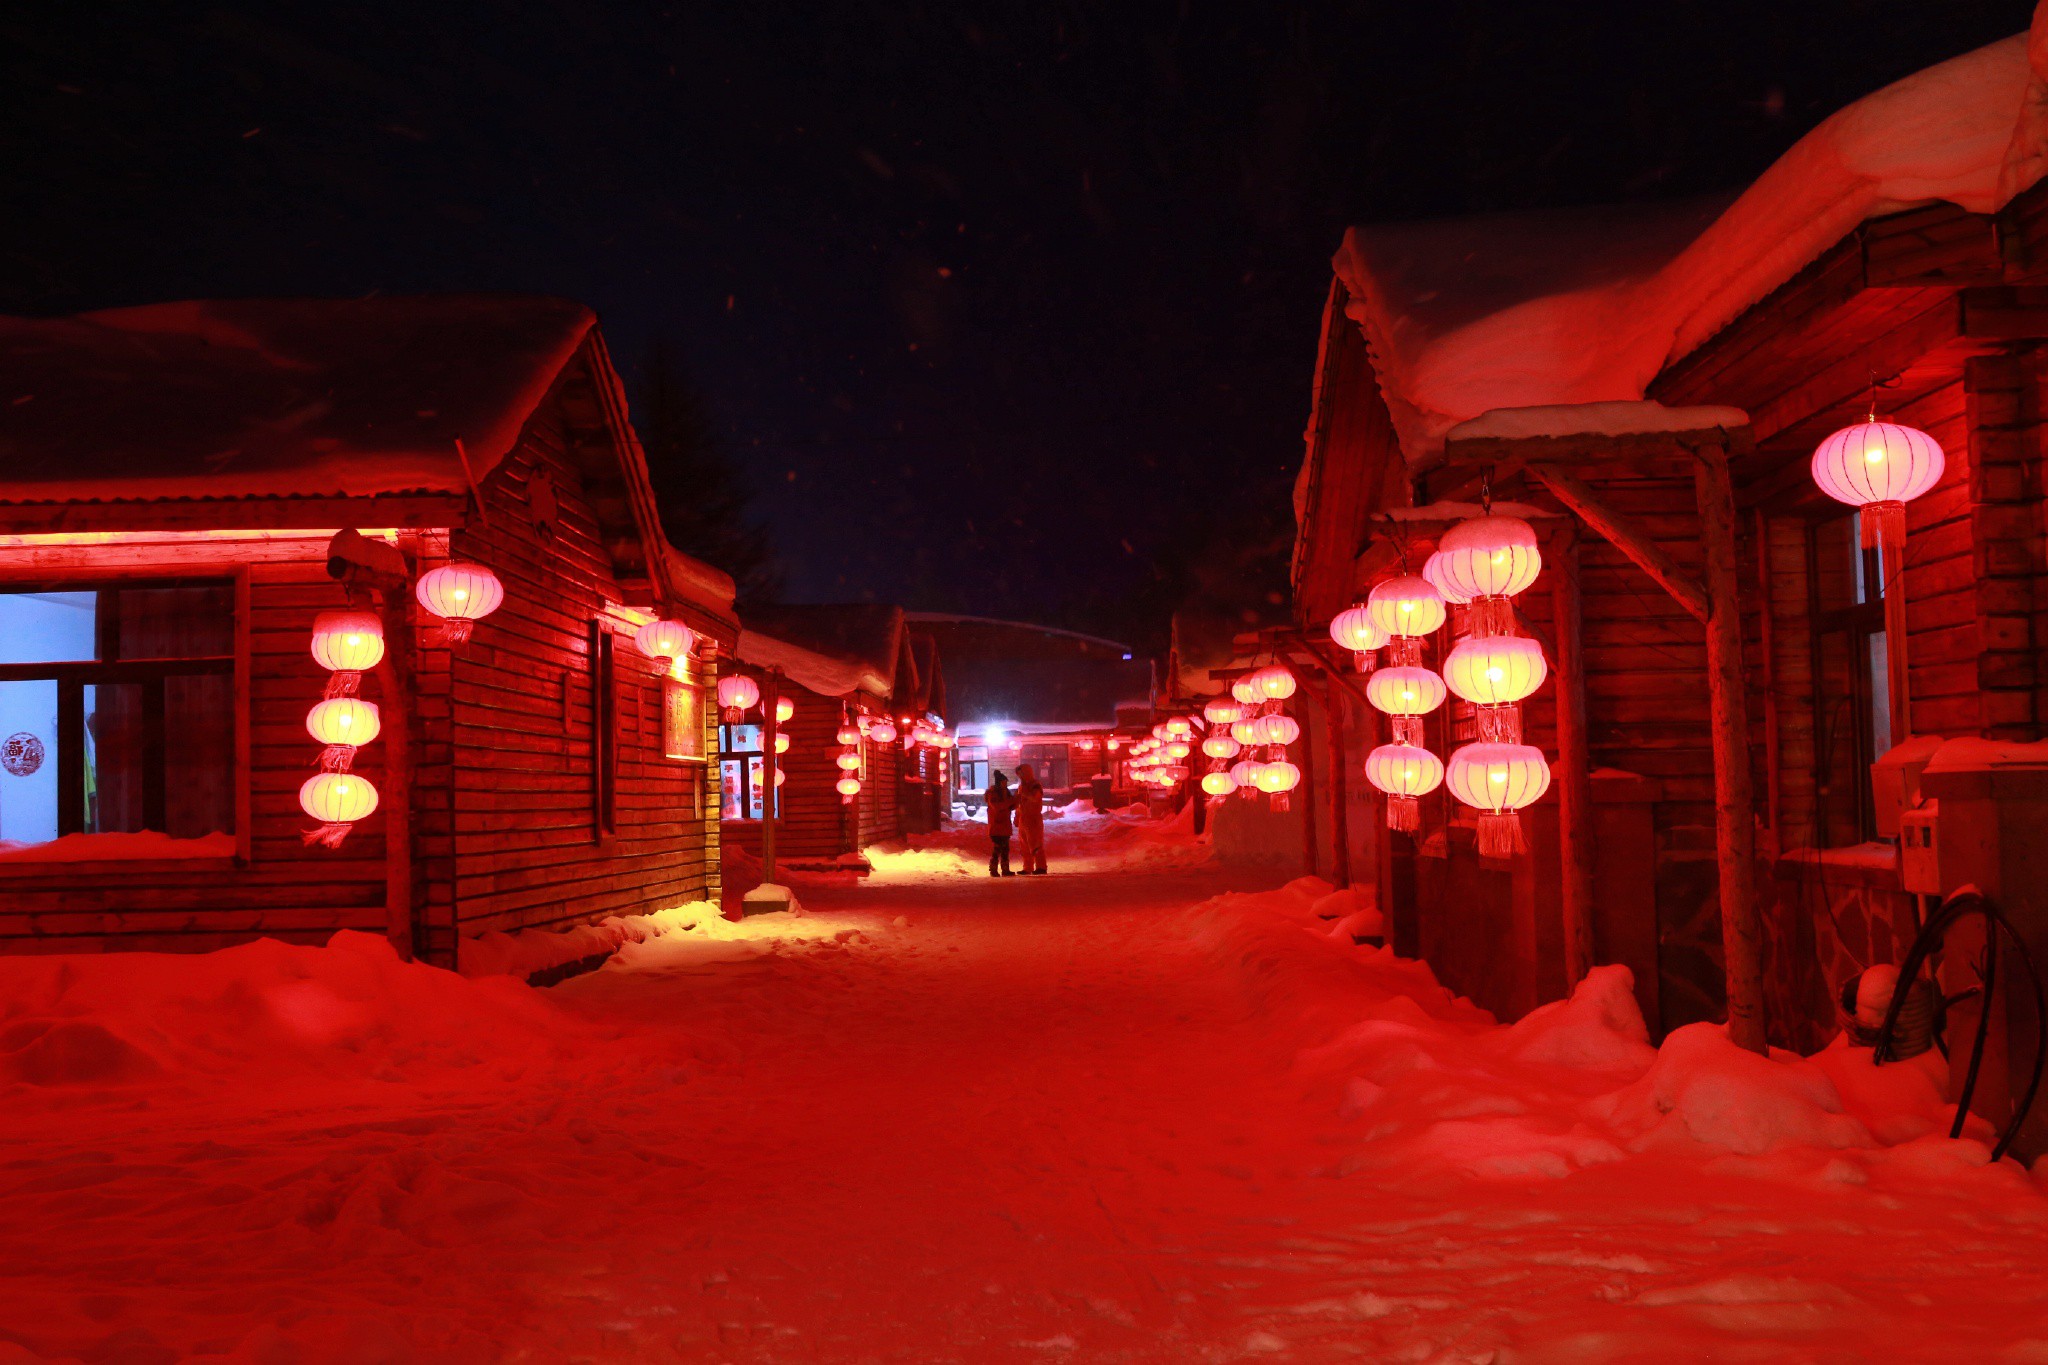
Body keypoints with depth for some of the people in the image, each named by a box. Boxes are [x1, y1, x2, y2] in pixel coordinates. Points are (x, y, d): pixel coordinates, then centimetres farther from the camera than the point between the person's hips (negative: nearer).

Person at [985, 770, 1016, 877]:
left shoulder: (1005, 792, 15)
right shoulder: (992, 793, -9)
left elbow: (1010, 807, 17)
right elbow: (997, 806, -23)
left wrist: (1015, 802, -4)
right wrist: (1010, 801, -26)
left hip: (1005, 826, 8)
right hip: (996, 825, -8)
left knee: (1005, 848, 8)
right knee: (996, 848, -10)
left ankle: (1005, 870, 11)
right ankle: (993, 870, -7)